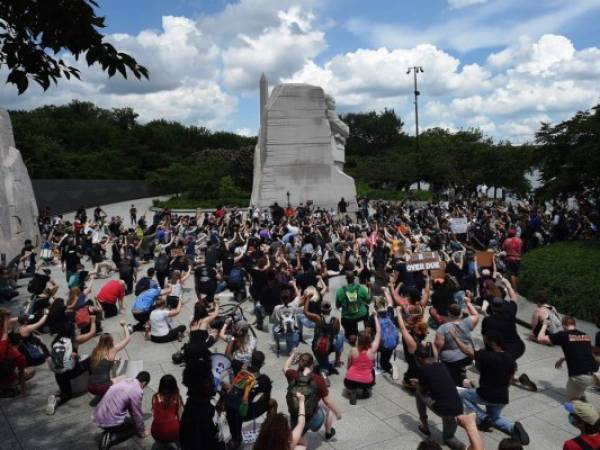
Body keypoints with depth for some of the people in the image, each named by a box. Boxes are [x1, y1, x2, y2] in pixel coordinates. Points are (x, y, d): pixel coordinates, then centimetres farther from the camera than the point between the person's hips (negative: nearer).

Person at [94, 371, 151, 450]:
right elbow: (137, 413, -4)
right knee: (135, 426, 15)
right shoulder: (137, 391, -15)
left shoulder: (126, 381, 11)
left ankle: (108, 432, 8)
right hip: (111, 422, -9)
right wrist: (142, 432, 14)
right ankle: (110, 439, -4)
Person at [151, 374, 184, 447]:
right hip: (173, 434, -3)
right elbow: (180, 417, 0)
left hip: (157, 434, 3)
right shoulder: (177, 398, -3)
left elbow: (154, 416, 7)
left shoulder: (155, 397, 3)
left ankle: (161, 442, 19)